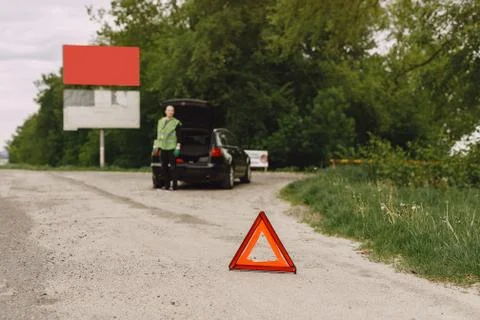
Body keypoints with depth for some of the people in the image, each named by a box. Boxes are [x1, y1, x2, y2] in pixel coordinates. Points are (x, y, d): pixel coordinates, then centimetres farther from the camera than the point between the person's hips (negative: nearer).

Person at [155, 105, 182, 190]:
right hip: (163, 147, 5)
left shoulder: (176, 123, -2)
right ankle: (166, 185, 13)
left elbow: (179, 136, -4)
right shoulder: (160, 121, 14)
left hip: (172, 148, -5)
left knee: (172, 166, -6)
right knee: (164, 167, 6)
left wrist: (178, 147, -11)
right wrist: (157, 146, 14)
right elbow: (158, 134, 18)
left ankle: (174, 185, -2)